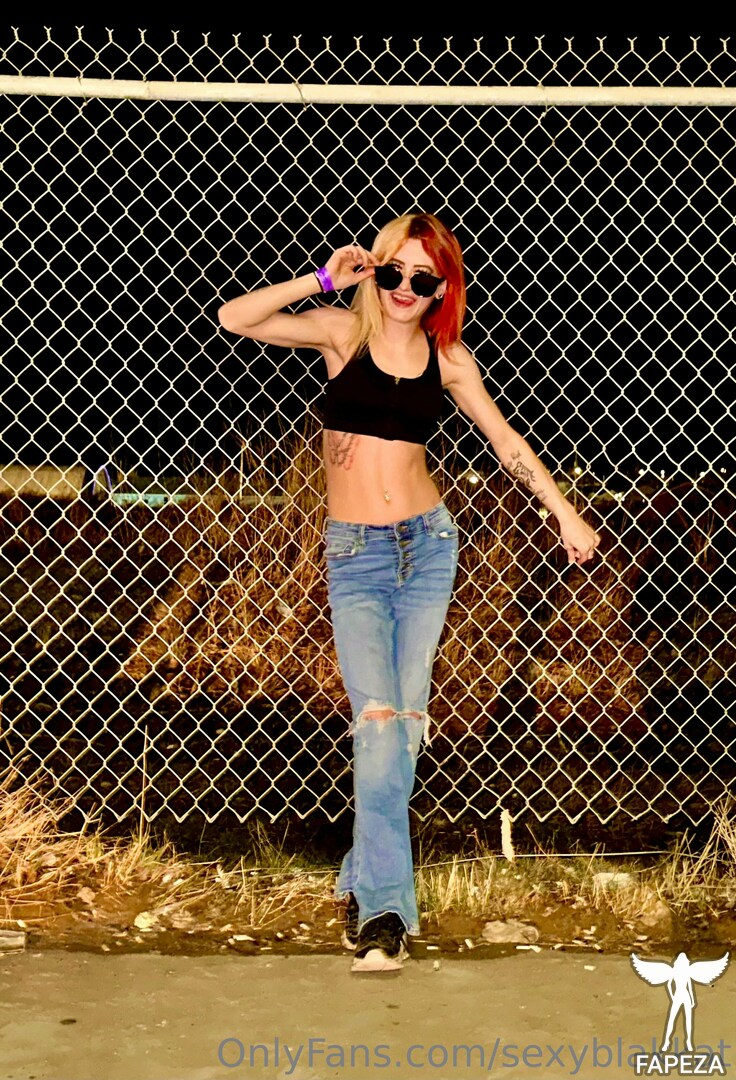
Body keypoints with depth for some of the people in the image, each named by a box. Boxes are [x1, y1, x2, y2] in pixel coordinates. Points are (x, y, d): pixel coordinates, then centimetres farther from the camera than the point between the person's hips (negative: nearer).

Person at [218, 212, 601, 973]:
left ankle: (364, 881, 19)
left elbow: (505, 438, 15)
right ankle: (385, 906, -11)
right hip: (354, 554, -3)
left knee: (406, 721, 4)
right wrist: (322, 279, -14)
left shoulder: (447, 357, 5)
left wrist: (565, 514, 14)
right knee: (379, 721, -15)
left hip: (427, 545, 3)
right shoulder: (343, 330, -1)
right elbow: (234, 319, -10)